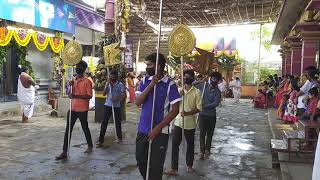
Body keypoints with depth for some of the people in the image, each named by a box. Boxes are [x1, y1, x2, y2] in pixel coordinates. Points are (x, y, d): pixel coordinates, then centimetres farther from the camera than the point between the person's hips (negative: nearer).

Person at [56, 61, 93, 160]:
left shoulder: (87, 81, -9)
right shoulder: (73, 80, 12)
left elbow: (89, 96, -15)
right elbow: (69, 94, 13)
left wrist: (77, 96, -24)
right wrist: (70, 86, -4)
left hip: (82, 109, -6)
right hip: (72, 109, 6)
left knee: (85, 128, 11)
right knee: (68, 130, 1)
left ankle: (90, 146, 32)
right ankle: (64, 152, 4)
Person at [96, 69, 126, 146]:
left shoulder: (120, 84, -4)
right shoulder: (107, 84, 7)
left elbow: (124, 95, -6)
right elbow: (104, 94, -4)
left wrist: (118, 98, -25)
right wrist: (108, 84, -11)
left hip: (116, 106, -2)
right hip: (108, 105, 2)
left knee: (118, 122, 9)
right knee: (104, 122, -2)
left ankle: (119, 137, 28)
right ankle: (101, 140, 0)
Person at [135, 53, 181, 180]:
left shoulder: (170, 84, -10)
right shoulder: (145, 81, 4)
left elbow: (175, 110, -11)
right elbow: (138, 102, -6)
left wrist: (157, 128, -15)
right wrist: (151, 85, -18)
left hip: (160, 132, -5)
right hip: (142, 130, 5)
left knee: (156, 166, 6)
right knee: (140, 161, 16)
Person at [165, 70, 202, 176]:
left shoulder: (197, 92, -5)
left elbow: (199, 108, -10)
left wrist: (187, 113, -25)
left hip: (190, 123, -2)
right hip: (178, 122, 2)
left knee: (190, 144, 13)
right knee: (175, 144, -4)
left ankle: (189, 165, 33)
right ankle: (174, 169, 2)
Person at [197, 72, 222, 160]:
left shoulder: (217, 91, -4)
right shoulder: (203, 86, 0)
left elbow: (216, 103, -17)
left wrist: (204, 106, -25)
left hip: (211, 115, 0)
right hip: (202, 114, 0)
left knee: (209, 133, 12)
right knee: (202, 133, 0)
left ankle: (207, 150, 27)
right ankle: (202, 151, 11)